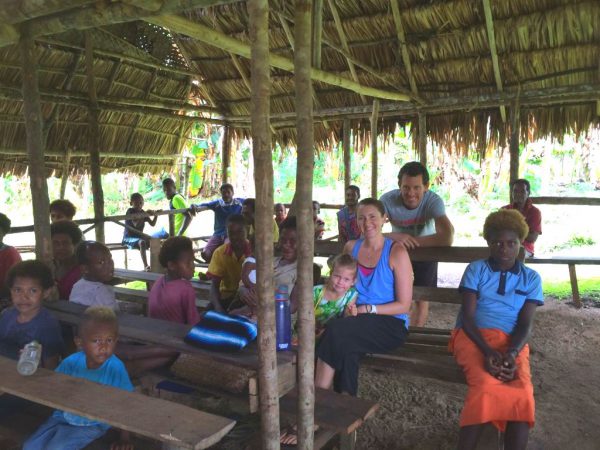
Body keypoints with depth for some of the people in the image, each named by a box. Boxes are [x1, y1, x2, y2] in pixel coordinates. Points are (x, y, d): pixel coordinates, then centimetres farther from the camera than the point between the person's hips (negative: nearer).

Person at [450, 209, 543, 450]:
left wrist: (511, 353, -18)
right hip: (473, 337, -2)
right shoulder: (476, 270, 9)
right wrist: (488, 351, -18)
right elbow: (467, 316, -1)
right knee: (486, 387, -33)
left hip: (512, 343, 2)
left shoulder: (531, 278, 14)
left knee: (522, 394, -30)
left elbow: (525, 324, 4)